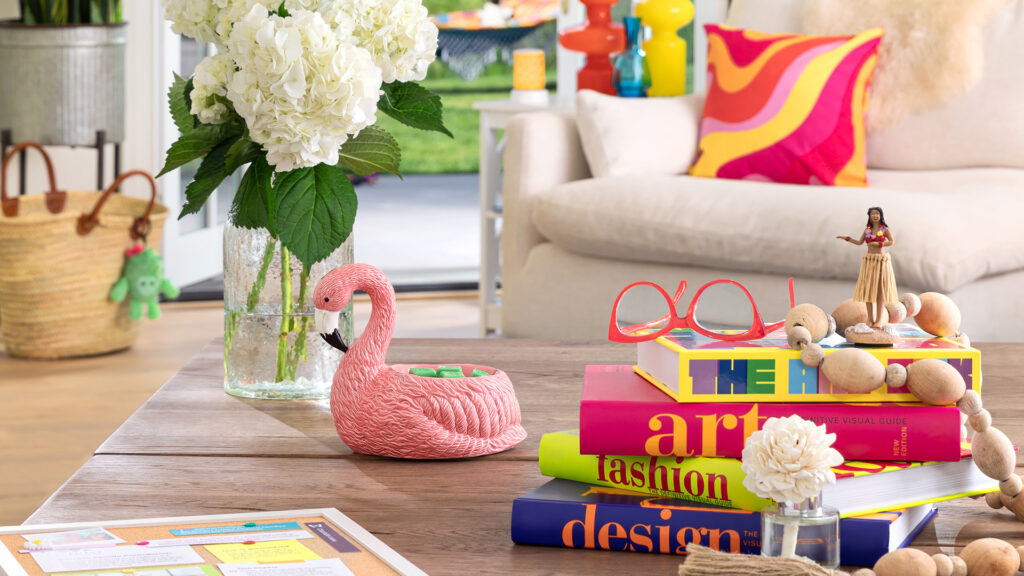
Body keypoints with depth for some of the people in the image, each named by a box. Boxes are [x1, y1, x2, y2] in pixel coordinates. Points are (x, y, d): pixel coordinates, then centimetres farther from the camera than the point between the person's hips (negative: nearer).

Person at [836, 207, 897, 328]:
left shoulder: (885, 229, 1)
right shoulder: (867, 229, 11)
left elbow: (892, 242, -7)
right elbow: (859, 242, 13)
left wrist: (877, 244, -14)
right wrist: (846, 238, 6)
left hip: (881, 261, -3)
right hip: (869, 261, 4)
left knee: (880, 290, -4)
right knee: (868, 290, -1)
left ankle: (879, 320, -3)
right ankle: (871, 320, 3)